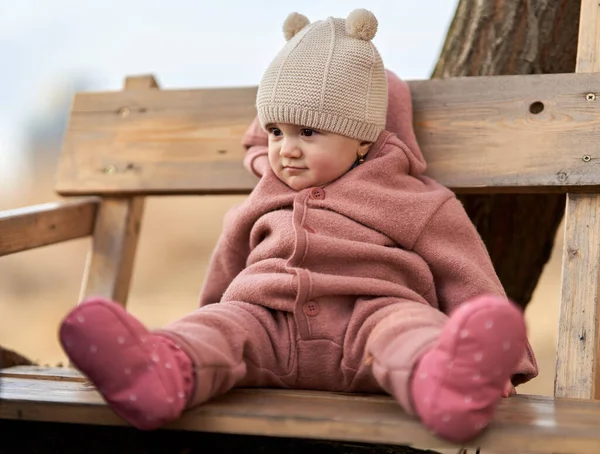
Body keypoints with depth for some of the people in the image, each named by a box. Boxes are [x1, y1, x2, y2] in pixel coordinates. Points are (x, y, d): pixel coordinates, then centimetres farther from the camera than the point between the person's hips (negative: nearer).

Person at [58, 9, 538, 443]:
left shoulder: (408, 199, 14)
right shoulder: (262, 203, 27)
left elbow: (463, 274, 10)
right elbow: (228, 265, 38)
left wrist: (497, 355, 2)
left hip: (368, 312, -3)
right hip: (267, 319, 3)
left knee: (406, 323, -36)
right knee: (221, 321, -28)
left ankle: (438, 382, -72)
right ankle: (165, 373, -62)